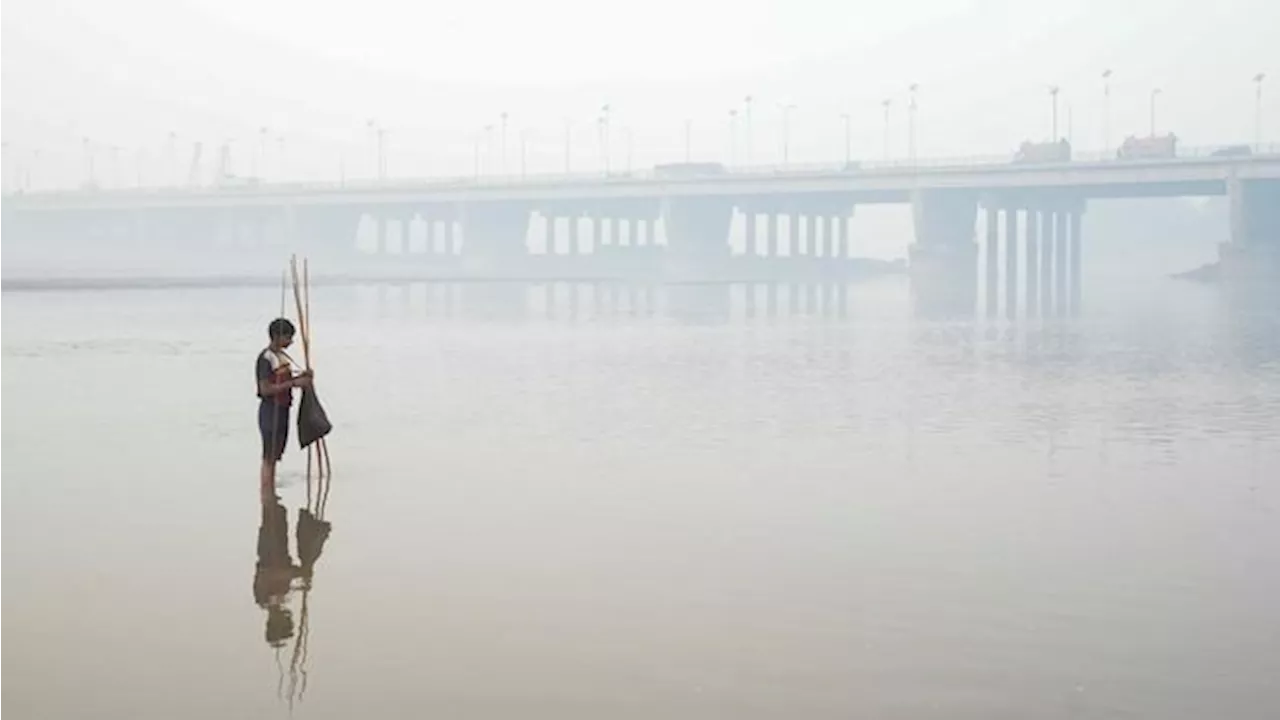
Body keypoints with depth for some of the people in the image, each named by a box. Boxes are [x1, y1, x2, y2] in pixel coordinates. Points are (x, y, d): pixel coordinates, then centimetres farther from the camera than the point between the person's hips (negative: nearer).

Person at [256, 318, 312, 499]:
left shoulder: (282, 355, 11)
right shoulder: (266, 358, -16)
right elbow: (266, 389, -21)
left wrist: (301, 376, 1)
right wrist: (294, 383, -22)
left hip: (283, 410, 9)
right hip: (271, 410, -9)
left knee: (275, 457, 13)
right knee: (269, 458, -4)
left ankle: (271, 498, 20)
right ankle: (267, 499, 0)